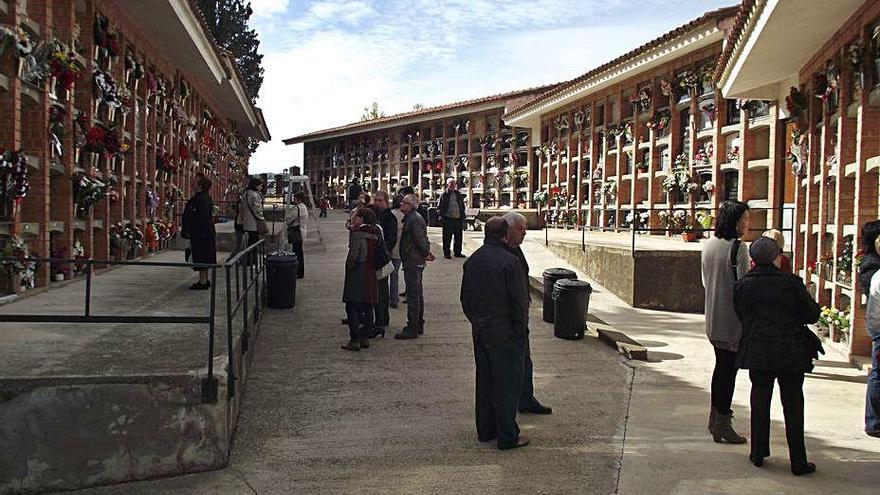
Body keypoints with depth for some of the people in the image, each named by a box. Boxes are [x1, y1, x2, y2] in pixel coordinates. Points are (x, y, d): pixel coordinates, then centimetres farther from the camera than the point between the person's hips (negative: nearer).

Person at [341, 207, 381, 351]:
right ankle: (365, 338, 19)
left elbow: (354, 253, -18)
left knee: (352, 307, -1)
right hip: (371, 274, 7)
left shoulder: (357, 231, -13)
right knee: (368, 308, 13)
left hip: (357, 274, -7)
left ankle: (354, 340, -3)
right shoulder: (376, 231, 6)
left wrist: (349, 265, -4)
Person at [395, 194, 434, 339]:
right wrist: (426, 252, 10)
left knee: (413, 296, -7)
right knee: (417, 295, 16)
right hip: (416, 262, 11)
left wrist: (426, 254, -8)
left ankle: (412, 329, -3)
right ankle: (418, 325, 26)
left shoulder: (413, 220, -18)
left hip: (413, 263, -11)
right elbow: (422, 240, 19)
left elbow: (420, 240, -21)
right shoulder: (412, 218, 16)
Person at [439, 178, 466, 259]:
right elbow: (439, 208, 0)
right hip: (448, 219, -5)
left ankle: (457, 252, 19)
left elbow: (462, 206, 20)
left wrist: (463, 217, 11)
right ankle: (446, 253, 7)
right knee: (447, 237, -1)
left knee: (458, 237, 9)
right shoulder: (444, 195, 0)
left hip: (458, 219, 5)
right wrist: (442, 216, -12)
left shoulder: (458, 194, 14)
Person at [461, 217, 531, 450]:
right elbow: (520, 301, -16)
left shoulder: (472, 261, 6)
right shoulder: (510, 262, -17)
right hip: (504, 333, -7)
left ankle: (485, 430, 26)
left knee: (484, 381, 17)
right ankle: (507, 437, 7)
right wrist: (521, 330, -6)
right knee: (508, 384, 2)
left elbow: (465, 299, 13)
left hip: (480, 332, 7)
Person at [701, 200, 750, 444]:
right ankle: (722, 424, 5)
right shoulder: (738, 247, -17)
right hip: (732, 320, -8)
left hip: (713, 318, 8)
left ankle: (715, 414, 30)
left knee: (721, 365, 20)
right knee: (729, 368, -1)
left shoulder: (709, 245, 7)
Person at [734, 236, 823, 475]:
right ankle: (798, 462, 11)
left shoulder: (741, 286, -3)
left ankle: (758, 454, 19)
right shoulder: (791, 283, -12)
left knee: (760, 402, 13)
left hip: (757, 352, 2)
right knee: (793, 405, 6)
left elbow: (741, 318, 5)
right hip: (791, 352, -2)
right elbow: (811, 314, -5)